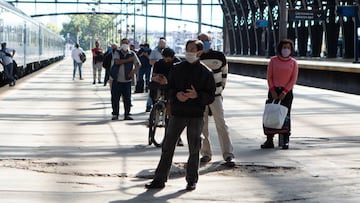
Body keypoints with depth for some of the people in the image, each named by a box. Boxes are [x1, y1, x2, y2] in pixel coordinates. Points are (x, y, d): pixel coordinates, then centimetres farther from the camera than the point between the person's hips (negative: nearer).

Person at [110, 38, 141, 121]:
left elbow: (138, 64, 3)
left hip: (127, 80, 0)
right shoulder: (116, 53, 2)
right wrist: (128, 60, -13)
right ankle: (115, 114, 12)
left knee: (127, 98, 0)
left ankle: (127, 114, 9)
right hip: (116, 80, 0)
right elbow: (117, 61, -16)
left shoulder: (132, 54, 5)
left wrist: (133, 71, -15)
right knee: (115, 98, 2)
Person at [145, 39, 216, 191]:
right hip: (177, 113, 2)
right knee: (167, 147, 1)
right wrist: (176, 95, -13)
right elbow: (168, 89, 9)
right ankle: (159, 179, 5)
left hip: (196, 115, -2)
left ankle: (192, 180, 17)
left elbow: (211, 96, -1)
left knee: (194, 150, 5)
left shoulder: (206, 73, 1)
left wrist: (197, 95, -19)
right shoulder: (177, 69, 7)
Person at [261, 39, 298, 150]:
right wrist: (272, 91, -9)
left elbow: (293, 79, -2)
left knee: (285, 115, -2)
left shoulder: (293, 62, 2)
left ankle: (285, 141, 2)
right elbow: (269, 76, 2)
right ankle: (269, 140, 3)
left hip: (286, 92, -1)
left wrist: (284, 92, -11)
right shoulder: (273, 60, 4)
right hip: (274, 91, 1)